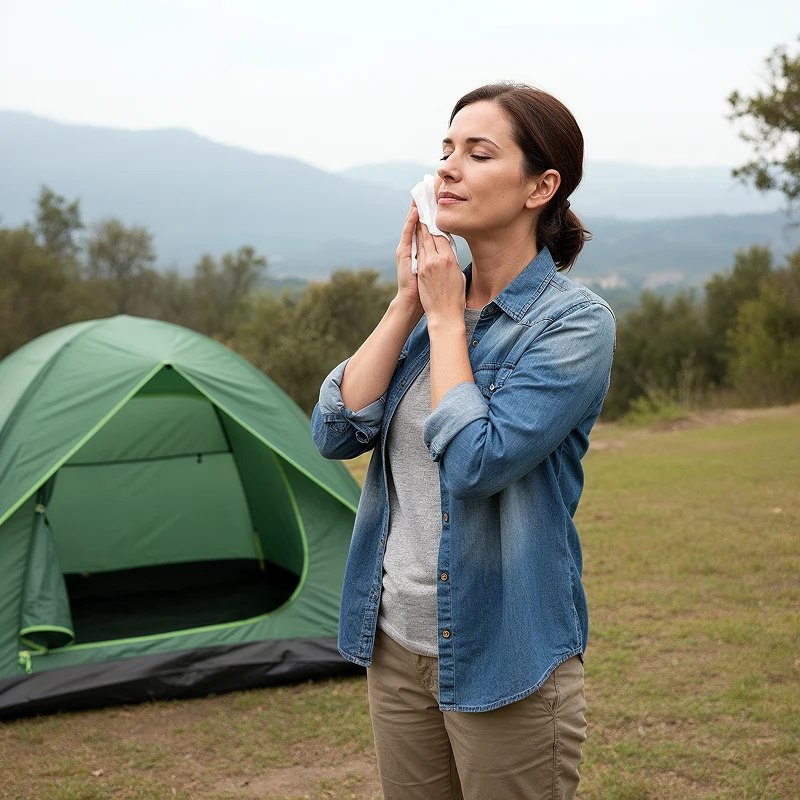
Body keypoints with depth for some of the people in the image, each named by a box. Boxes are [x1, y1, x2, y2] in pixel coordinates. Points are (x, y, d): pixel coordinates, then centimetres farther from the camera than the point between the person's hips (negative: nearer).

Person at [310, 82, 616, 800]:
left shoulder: (574, 321, -13)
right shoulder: (431, 299, 7)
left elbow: (475, 462, -25)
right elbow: (335, 433, -2)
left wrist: (447, 317, -14)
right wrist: (407, 304, -6)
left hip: (503, 661, -6)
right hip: (397, 643, 7)